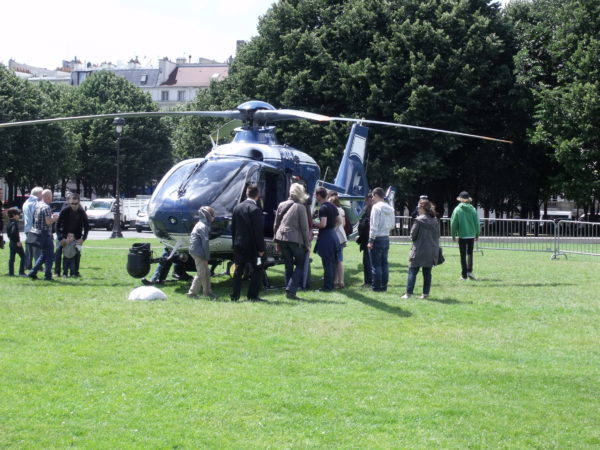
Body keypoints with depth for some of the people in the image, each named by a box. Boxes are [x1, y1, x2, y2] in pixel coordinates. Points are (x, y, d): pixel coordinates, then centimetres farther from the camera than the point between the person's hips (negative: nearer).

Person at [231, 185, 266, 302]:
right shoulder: (256, 209, -15)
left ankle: (235, 296, 11)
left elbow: (233, 228, 12)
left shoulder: (237, 208, 7)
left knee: (238, 271, 11)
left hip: (239, 245, 6)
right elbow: (259, 231, -15)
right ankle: (253, 295, 1)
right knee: (257, 270, 4)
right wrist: (261, 248, -10)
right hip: (251, 246, -6)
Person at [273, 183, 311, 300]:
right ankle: (291, 290, -7)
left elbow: (276, 224, 12)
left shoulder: (281, 205, 8)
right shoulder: (300, 207, -8)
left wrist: (276, 240, 19)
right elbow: (304, 227, -7)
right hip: (295, 239, -5)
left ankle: (289, 290, 13)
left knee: (288, 266, 13)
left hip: (281, 238, 5)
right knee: (300, 265, 5)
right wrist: (307, 244, -1)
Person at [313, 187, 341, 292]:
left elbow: (323, 224, -24)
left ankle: (327, 286, -3)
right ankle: (331, 284, 20)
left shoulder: (323, 208, -17)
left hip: (325, 236, -9)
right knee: (332, 262, 13)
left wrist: (313, 224, -8)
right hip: (333, 235, 9)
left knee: (327, 262, -6)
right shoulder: (333, 206, 11)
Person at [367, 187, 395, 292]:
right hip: (386, 238, 7)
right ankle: (384, 286, 13)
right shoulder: (390, 208, 9)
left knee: (376, 264, -2)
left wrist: (371, 240, -14)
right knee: (384, 263, 11)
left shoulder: (376, 207, -13)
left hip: (377, 239, -7)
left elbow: (374, 225, -16)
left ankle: (376, 286, -1)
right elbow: (392, 224, 13)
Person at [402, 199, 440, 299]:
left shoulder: (419, 220, -12)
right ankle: (426, 293, 10)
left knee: (412, 272, 1)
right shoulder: (435, 220, 5)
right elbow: (437, 235, 11)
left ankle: (409, 293, -3)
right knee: (427, 273, 10)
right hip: (432, 251, 5)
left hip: (419, 250, -5)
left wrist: (414, 240, 13)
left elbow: (413, 234, -7)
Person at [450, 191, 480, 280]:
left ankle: (464, 275, 5)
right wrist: (477, 234, 14)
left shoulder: (457, 210, -7)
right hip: (471, 235, 2)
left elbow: (453, 223, -4)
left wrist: (453, 235, 7)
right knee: (470, 253, 17)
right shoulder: (472, 209, -2)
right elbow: (477, 222, 2)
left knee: (463, 255, 5)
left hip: (462, 236, -2)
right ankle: (470, 271, -1)